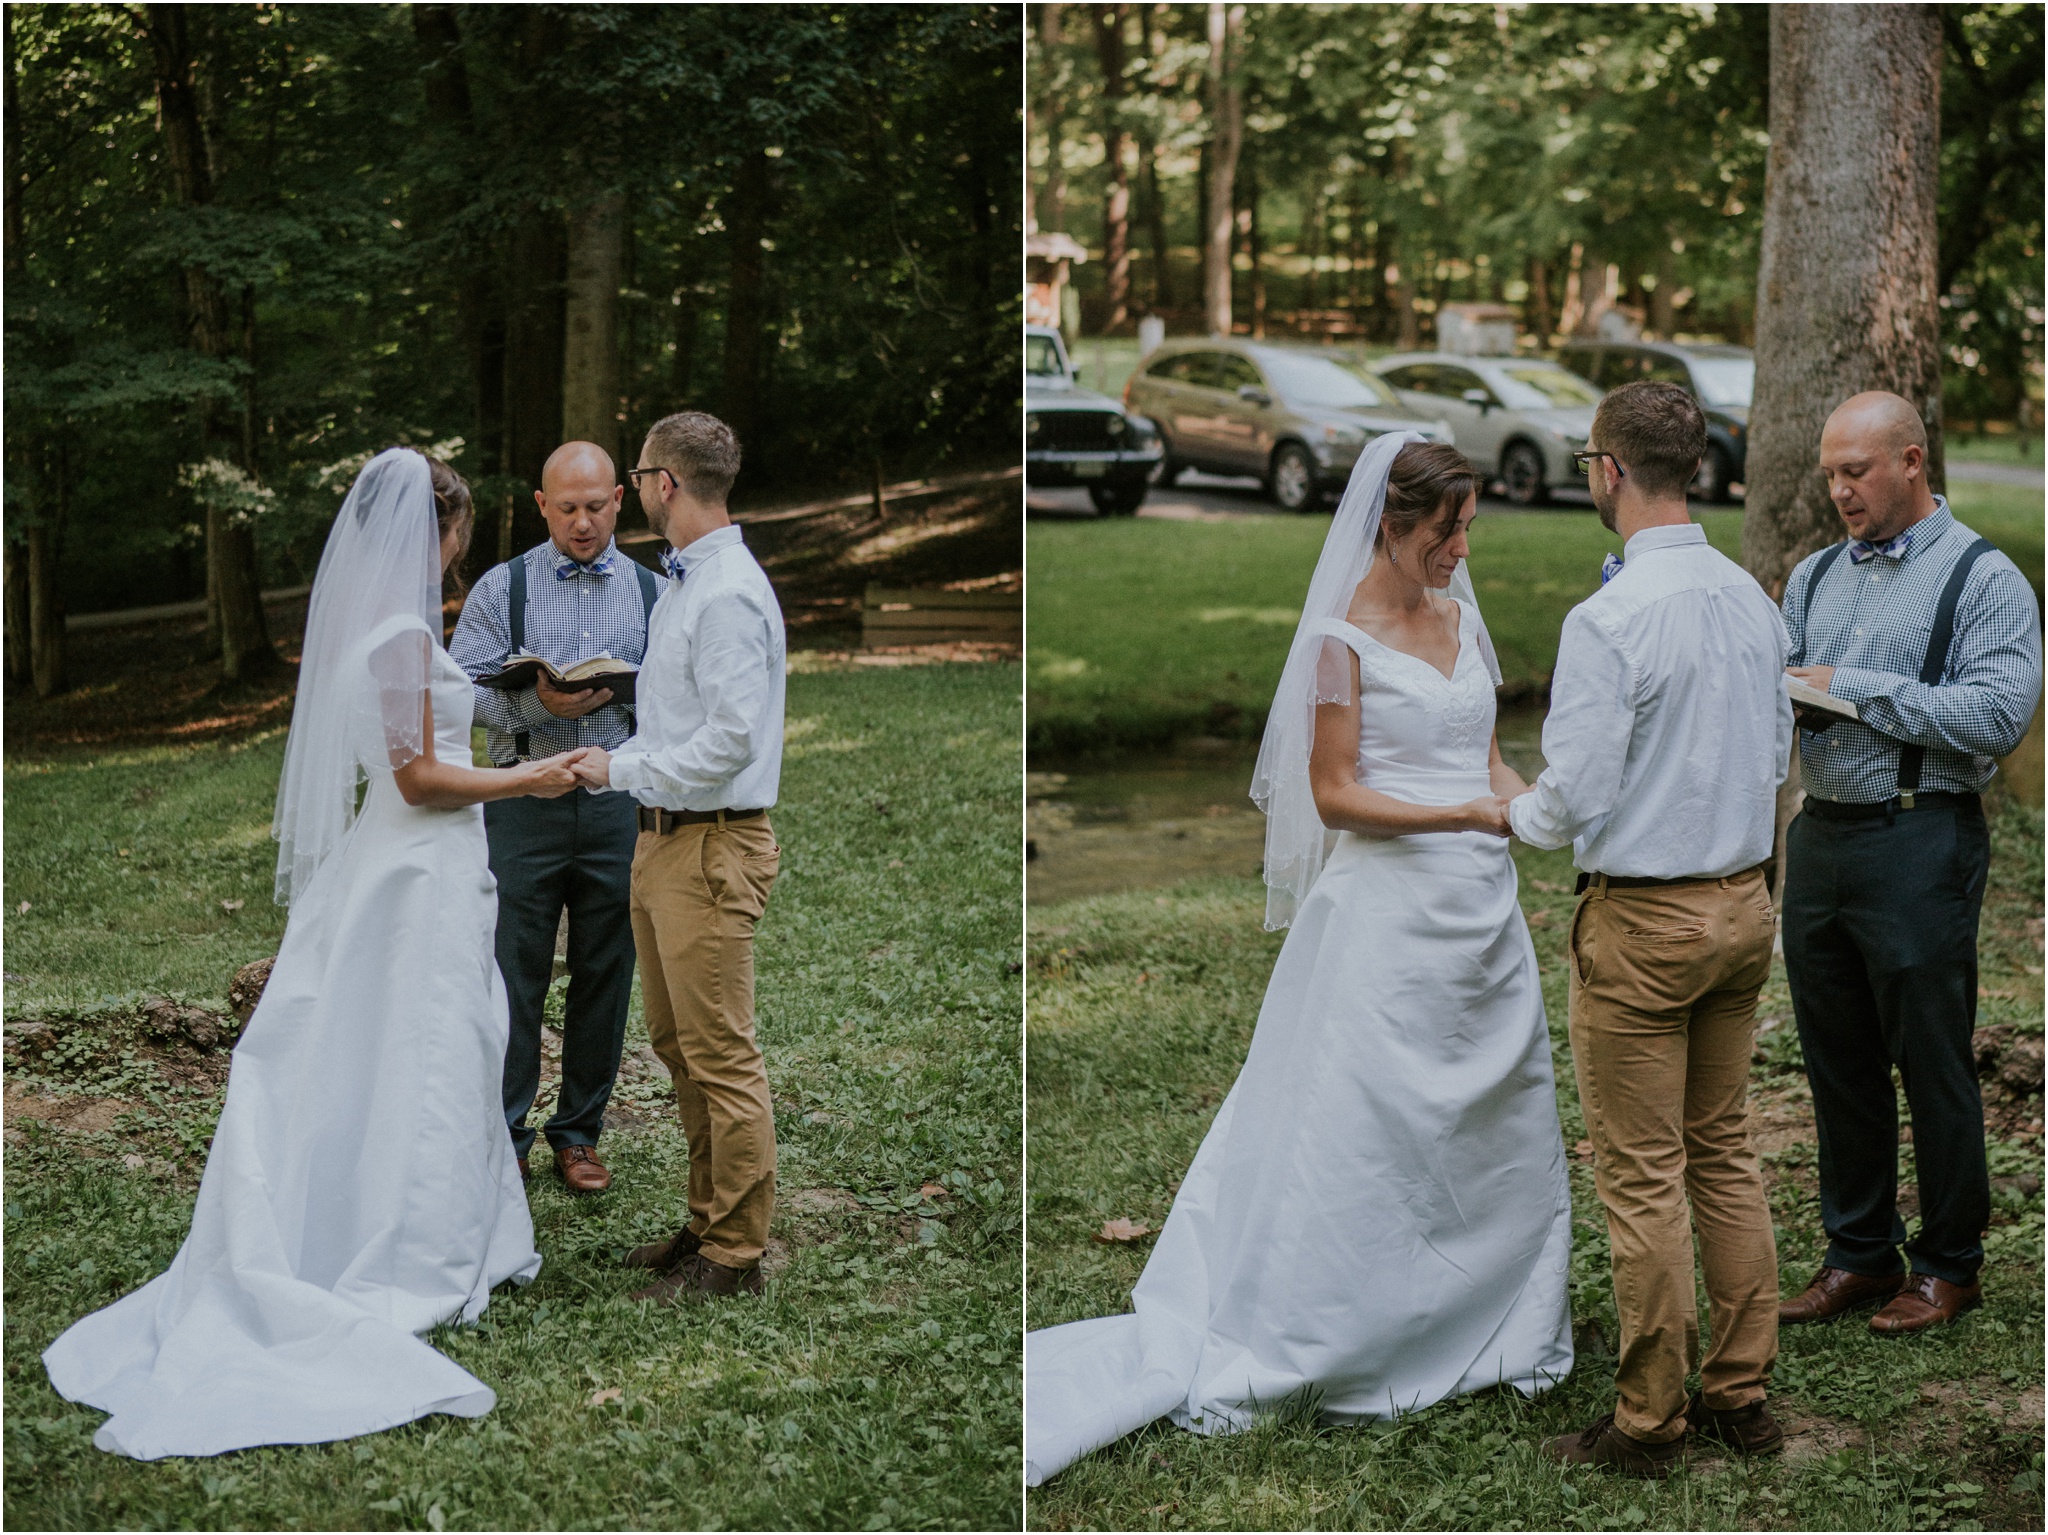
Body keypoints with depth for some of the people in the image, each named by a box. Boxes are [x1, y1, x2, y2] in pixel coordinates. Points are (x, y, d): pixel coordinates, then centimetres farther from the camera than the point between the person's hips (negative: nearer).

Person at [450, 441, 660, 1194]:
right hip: (525, 801, -2)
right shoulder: (502, 588, 4)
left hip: (618, 802, 2)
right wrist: (537, 703, -20)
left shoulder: (651, 590, 9)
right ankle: (502, 1139, 12)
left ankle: (579, 1134, 20)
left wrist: (626, 695, -12)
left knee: (604, 976, 7)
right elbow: (464, 687, -4)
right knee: (514, 977, 0)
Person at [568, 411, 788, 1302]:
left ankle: (735, 1256, 3)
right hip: (663, 838, 11)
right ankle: (710, 1222, 27)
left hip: (711, 848, -11)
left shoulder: (730, 595, -19)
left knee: (722, 1059, -4)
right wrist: (611, 762, 13)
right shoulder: (681, 585, 14)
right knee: (677, 1044, 16)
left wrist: (620, 772, -16)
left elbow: (730, 739, -25)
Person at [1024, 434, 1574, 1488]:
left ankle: (1483, 1327, 26)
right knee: (1358, 1128, -5)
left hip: (1479, 904, 7)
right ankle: (1264, 1351, 5)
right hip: (1390, 907, -7)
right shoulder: (1344, 638, -10)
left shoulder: (1462, 616, 12)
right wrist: (1468, 816, -20)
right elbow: (1335, 796, -13)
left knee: (1493, 1119, 12)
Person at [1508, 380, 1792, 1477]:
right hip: (1745, 902, 8)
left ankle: (1648, 1424, 11)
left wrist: (1515, 812, 1)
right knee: (1726, 1155, 16)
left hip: (1644, 920, -7)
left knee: (1641, 1180, 2)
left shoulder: (1608, 621, -21)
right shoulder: (1751, 596, 3)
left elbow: (1575, 799, -19)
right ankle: (1741, 1395, 24)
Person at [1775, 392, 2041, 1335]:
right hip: (1818, 835, 6)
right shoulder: (1815, 576, 14)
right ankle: (1858, 1254, 25)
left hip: (1919, 843, -6)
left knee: (1933, 1065, 3)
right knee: (1837, 1064, 12)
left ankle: (1949, 1265, 18)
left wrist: (1854, 688, -17)